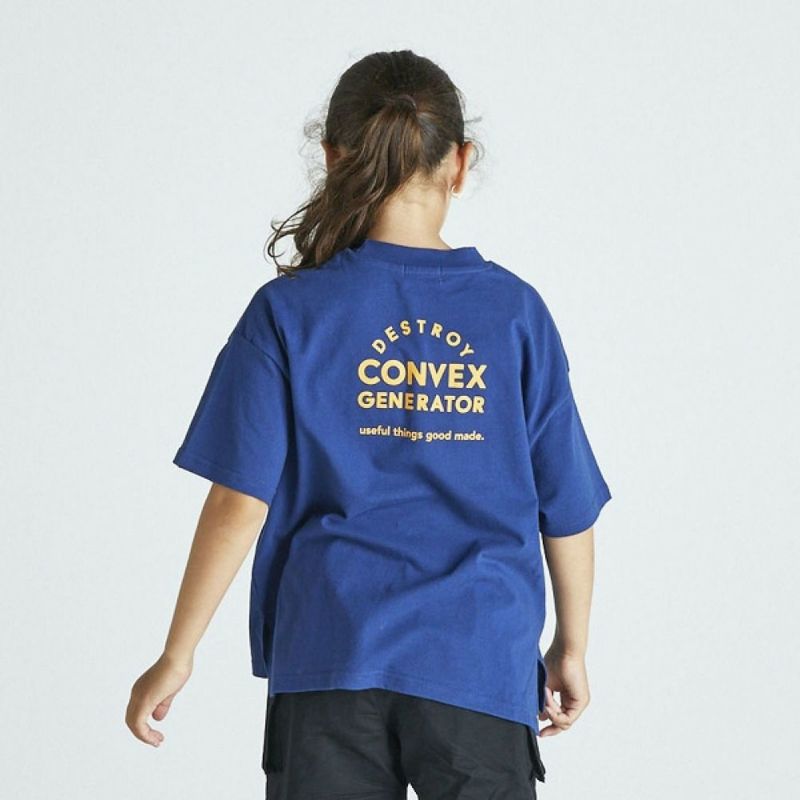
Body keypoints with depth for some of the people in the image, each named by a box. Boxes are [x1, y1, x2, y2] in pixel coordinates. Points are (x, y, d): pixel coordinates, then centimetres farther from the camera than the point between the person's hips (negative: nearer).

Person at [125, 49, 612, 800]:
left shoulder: (289, 313, -3)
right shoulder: (514, 312, -1)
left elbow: (241, 502, -6)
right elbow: (567, 508, 4)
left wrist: (176, 657, 2)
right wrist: (571, 645, 18)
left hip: (331, 661, 0)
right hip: (481, 666, 0)